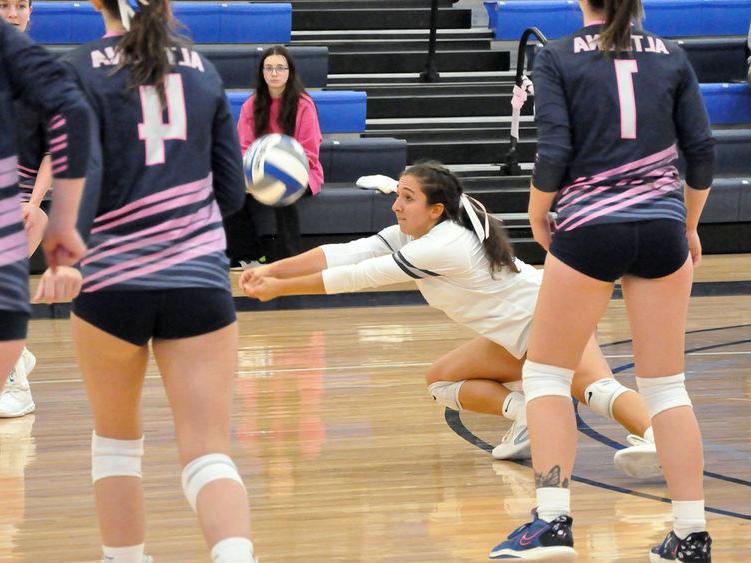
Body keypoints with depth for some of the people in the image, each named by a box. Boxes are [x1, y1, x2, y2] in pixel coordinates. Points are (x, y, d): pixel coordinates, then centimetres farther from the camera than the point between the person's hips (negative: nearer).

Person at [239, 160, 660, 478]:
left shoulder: (443, 246, -25)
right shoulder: (415, 233, 2)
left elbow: (361, 277, -23)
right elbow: (345, 254, -3)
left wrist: (280, 288, -17)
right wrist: (272, 270, -13)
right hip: (517, 339, 10)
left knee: (597, 388, -32)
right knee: (441, 380, 11)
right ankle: (528, 415, -6)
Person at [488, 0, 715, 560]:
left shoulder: (558, 57, -2)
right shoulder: (670, 56, 7)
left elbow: (554, 154, -10)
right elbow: (701, 151, 6)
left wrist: (537, 217, 6)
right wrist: (689, 226, 19)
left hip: (588, 232, -3)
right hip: (661, 230, 3)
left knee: (546, 374, 11)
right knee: (666, 385, 10)